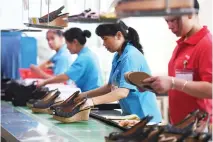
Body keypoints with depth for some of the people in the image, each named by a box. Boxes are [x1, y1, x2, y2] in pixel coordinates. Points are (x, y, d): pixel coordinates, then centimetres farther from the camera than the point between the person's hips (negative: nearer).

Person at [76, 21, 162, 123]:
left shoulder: (131, 56, -19)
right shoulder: (118, 57, 9)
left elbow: (123, 92, -27)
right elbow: (111, 86, 15)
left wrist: (93, 101, -35)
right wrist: (86, 95, 5)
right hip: (131, 116, 8)